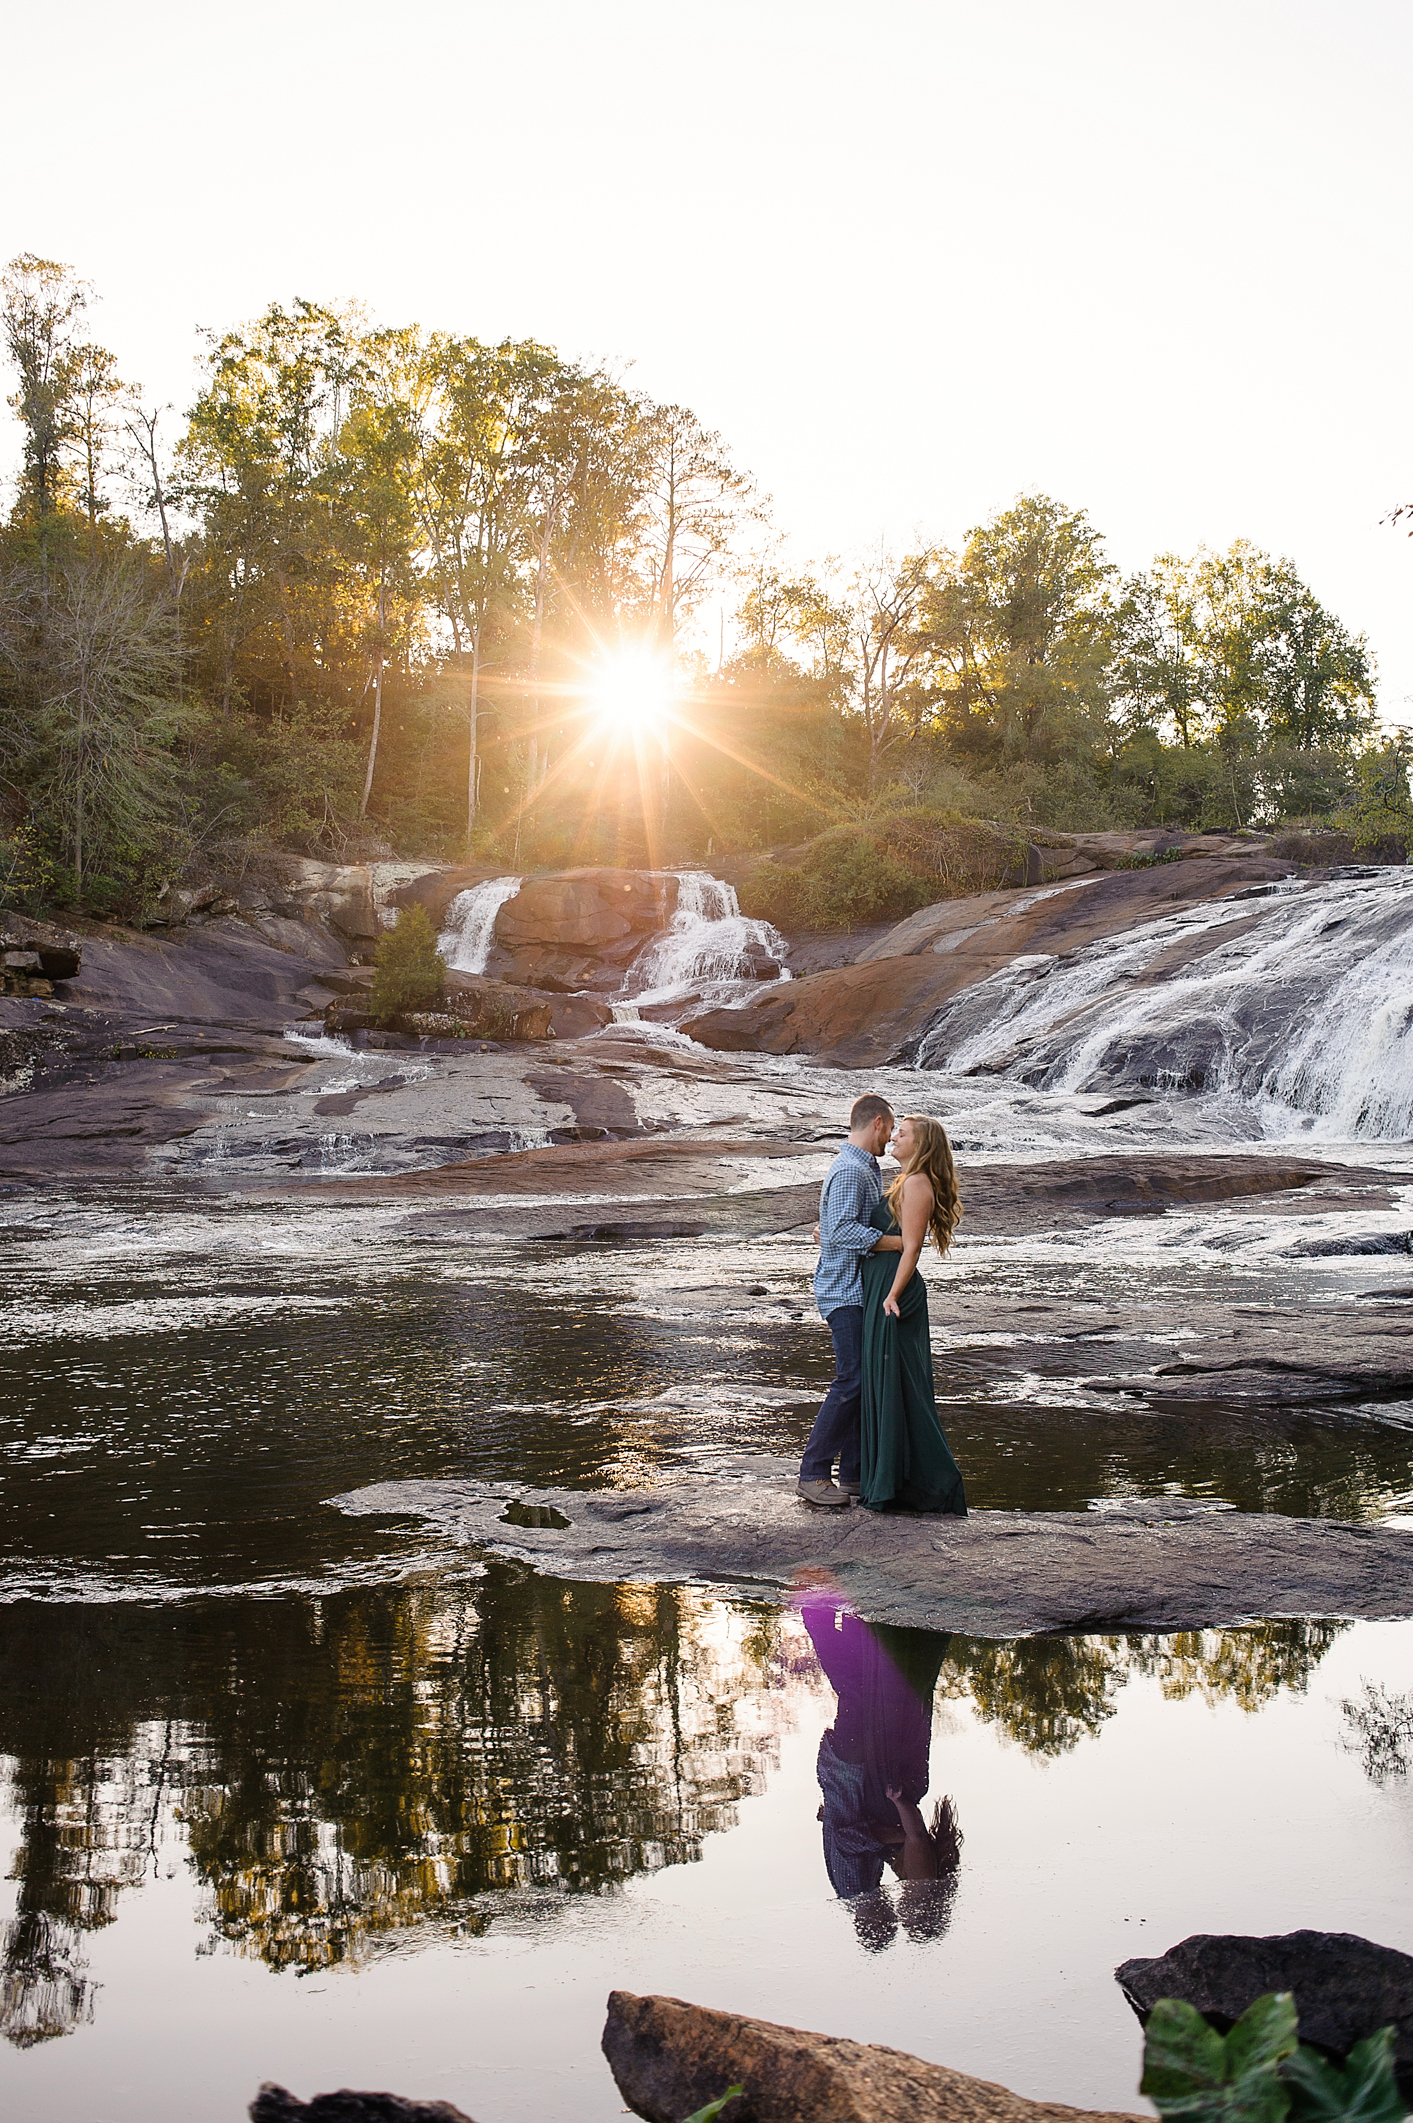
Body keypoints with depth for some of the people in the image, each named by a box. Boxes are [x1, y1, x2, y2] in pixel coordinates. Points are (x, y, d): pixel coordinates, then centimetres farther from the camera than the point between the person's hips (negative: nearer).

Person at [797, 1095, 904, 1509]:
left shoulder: (867, 1168, 19)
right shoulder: (849, 1171, -16)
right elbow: (844, 1230, -26)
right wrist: (900, 1242, -26)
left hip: (861, 1289, 11)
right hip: (845, 1291, -10)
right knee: (851, 1381, -13)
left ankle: (854, 1474, 15)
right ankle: (813, 1473, -8)